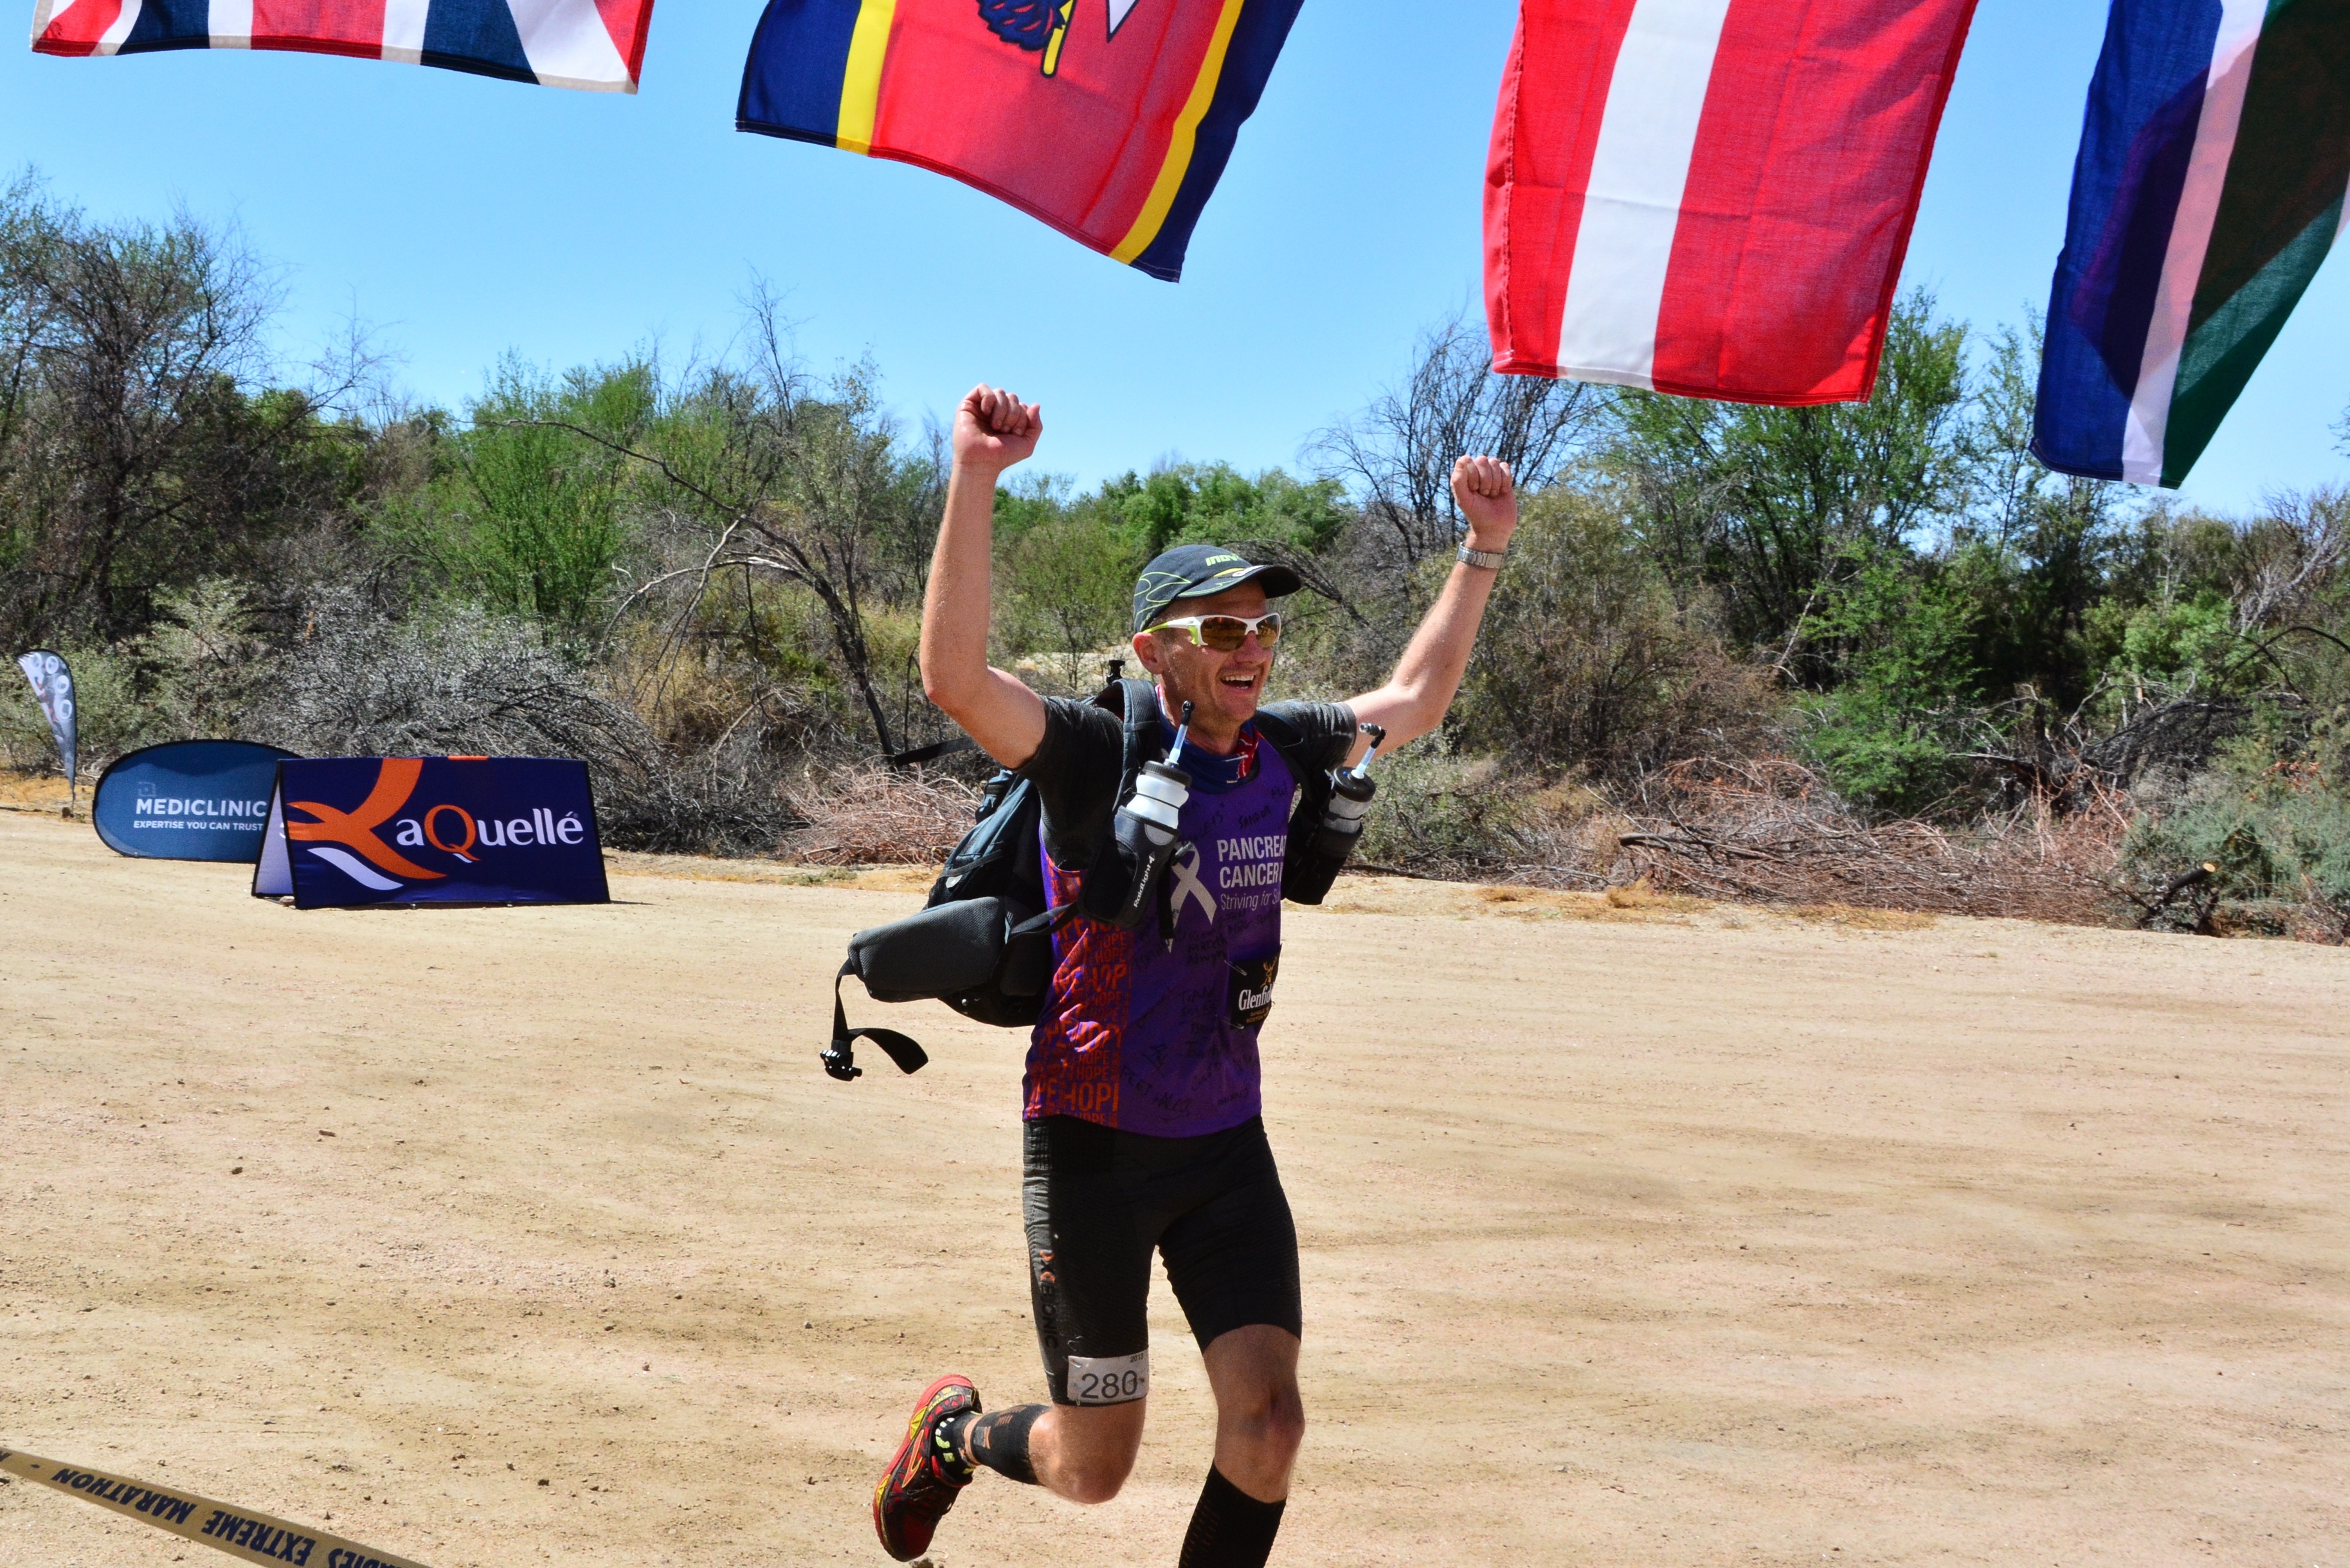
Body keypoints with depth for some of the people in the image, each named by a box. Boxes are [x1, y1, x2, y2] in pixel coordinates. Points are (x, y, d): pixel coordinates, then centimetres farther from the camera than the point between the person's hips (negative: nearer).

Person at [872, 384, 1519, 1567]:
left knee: (1266, 1431, -5)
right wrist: (974, 480, -41)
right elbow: (954, 679, -32)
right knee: (1094, 1469, 7)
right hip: (1096, 1147, -5)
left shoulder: (1282, 752, 3)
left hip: (1227, 1145, 5)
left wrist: (1484, 549, 17)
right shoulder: (1099, 757, -15)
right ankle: (956, 1434, 40)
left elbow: (1414, 701, 22)